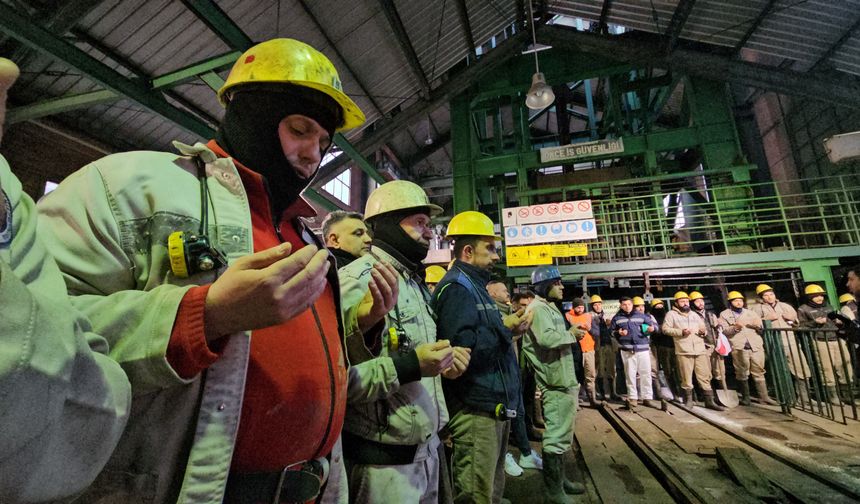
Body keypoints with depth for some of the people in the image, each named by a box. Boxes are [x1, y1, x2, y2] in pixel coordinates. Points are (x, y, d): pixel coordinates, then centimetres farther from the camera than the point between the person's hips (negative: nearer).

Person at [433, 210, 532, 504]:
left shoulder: (474, 285, 16)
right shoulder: (456, 287, -16)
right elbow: (461, 347, -30)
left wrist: (510, 329, 6)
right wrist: (503, 328, -18)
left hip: (494, 405, 10)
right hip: (476, 409, -10)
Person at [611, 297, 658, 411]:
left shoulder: (641, 315, 7)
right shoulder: (617, 318, 5)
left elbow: (654, 324, 12)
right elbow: (611, 331, 10)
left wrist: (652, 328, -10)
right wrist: (618, 333, -10)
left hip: (643, 349, 1)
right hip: (627, 350, -1)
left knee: (646, 374, 5)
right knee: (630, 375, 6)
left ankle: (648, 398, 17)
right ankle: (632, 398, 16)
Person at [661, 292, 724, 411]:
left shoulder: (694, 314, 21)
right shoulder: (671, 314, 3)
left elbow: (703, 328, 25)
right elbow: (665, 328, -4)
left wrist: (704, 331, 2)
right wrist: (681, 332, -14)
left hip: (700, 350, 5)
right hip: (684, 351, -4)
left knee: (705, 376, 5)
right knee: (686, 377, 2)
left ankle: (709, 401, 11)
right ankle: (688, 399, 14)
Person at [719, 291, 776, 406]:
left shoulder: (751, 313, 19)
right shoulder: (724, 314, 6)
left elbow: (761, 329, 16)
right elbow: (724, 331, -4)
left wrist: (758, 326, -6)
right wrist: (735, 327, -21)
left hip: (756, 346, 3)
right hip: (739, 347, -3)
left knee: (759, 372, 4)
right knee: (742, 374, 1)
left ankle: (764, 396, 11)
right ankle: (745, 397, 9)